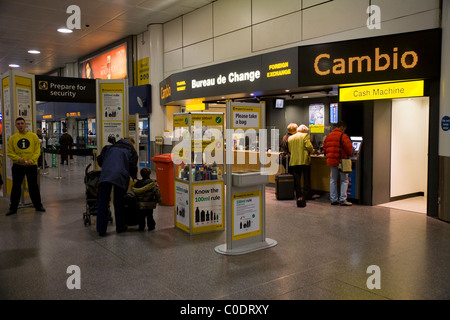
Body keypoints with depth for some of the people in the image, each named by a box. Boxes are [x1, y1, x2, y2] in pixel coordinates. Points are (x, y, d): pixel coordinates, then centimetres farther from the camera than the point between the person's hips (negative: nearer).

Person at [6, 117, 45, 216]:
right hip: (17, 166, 1)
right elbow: (9, 152, 2)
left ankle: (38, 205, 20)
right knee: (16, 187, 8)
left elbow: (37, 151, -1)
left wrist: (31, 160, -15)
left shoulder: (33, 136, 1)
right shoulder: (12, 138, 3)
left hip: (31, 166, -1)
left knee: (33, 186, 8)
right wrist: (18, 159, -16)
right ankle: (13, 207, 19)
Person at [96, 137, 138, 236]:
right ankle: (120, 227, 22)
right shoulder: (131, 150, 17)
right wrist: (134, 177, 22)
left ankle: (101, 230, 8)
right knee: (119, 203, 12)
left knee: (102, 203, 6)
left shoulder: (110, 147, 26)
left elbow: (99, 159, 19)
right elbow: (132, 166, 6)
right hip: (120, 177, -2)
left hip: (105, 175, 2)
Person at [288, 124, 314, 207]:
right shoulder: (305, 135, -3)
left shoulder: (290, 138, 12)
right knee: (306, 179, 6)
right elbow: (309, 146, -12)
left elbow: (290, 149, 13)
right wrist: (311, 150, 8)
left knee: (297, 179, 7)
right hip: (304, 160, -4)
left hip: (294, 161, 4)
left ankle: (298, 196, 8)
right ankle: (306, 196, 5)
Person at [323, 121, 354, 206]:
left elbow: (325, 149, 14)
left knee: (333, 180, 12)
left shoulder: (328, 136, 11)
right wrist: (349, 154, 7)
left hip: (331, 161, 6)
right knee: (344, 180, 3)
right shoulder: (343, 136, -10)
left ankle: (333, 199, 15)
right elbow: (349, 148, -13)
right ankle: (343, 200, 1)